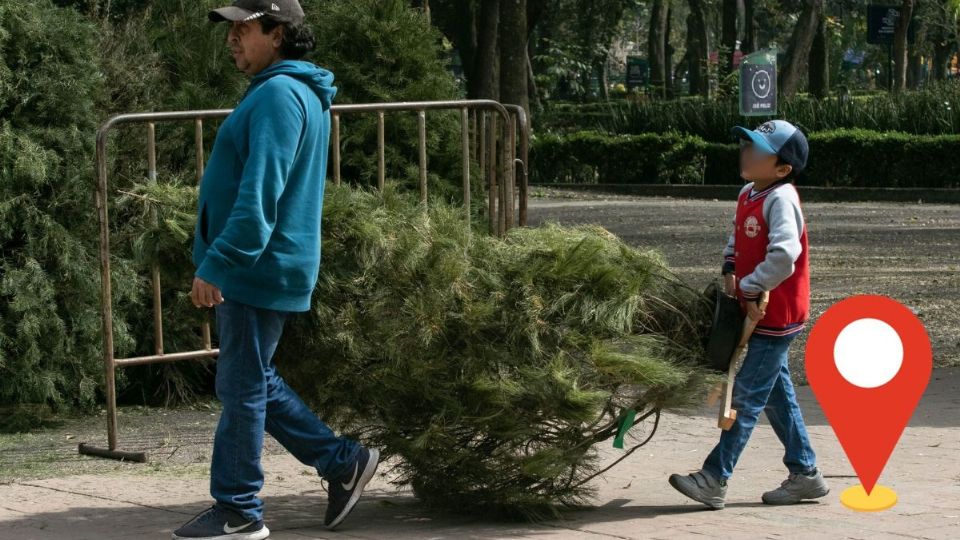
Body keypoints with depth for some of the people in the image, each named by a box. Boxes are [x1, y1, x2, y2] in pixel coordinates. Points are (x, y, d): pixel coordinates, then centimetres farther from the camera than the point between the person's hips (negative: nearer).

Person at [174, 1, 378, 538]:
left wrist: (216, 265, -25)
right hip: (257, 270, 10)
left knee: (242, 388, -2)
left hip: (258, 271, -10)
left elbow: (259, 196, -25)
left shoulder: (278, 95, -17)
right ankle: (343, 462, 21)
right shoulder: (297, 92, 16)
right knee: (255, 382, 18)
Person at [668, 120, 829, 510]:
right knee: (776, 395, 14)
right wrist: (729, 271, 6)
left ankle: (714, 480, -2)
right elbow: (738, 239, 25)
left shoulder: (780, 200, -20)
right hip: (759, 314, 9)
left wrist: (749, 290, -21)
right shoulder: (748, 195, 7)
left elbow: (783, 257, -32)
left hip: (775, 317, -9)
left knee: (747, 396, -5)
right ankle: (805, 475, 23)